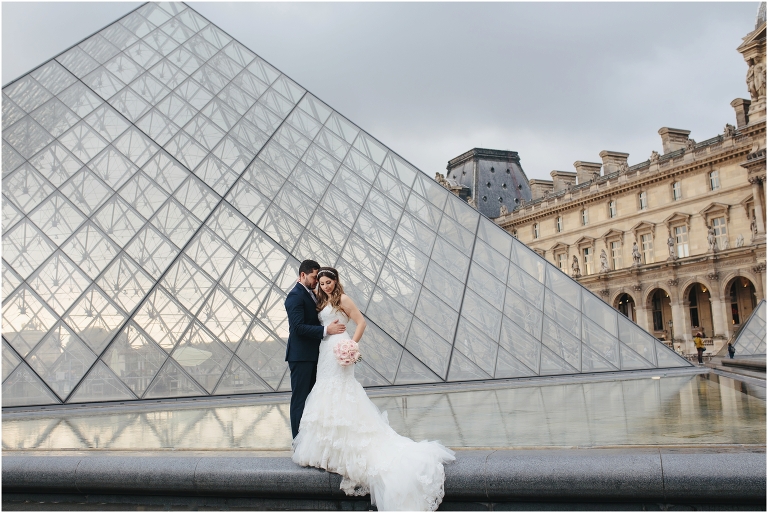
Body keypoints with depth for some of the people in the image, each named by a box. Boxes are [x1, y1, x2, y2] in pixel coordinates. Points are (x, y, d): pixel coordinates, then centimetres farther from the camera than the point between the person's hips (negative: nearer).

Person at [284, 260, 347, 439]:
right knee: (300, 399, -4)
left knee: (308, 397, 14)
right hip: (301, 356, -10)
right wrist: (326, 330, -25)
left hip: (311, 355, 10)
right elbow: (298, 327, -23)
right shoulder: (296, 296, -14)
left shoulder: (310, 294, 15)